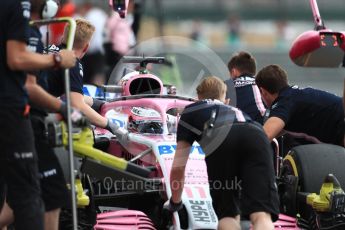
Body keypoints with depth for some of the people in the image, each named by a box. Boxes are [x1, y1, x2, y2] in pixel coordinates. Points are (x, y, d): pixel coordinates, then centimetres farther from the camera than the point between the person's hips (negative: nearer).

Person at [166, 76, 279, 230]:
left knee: (227, 215, 11)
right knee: (261, 215, -12)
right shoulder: (236, 111, 48)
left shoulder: (191, 112, 38)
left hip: (219, 139, -2)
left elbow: (178, 166, 35)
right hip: (257, 136, 2)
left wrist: (175, 202, 52)